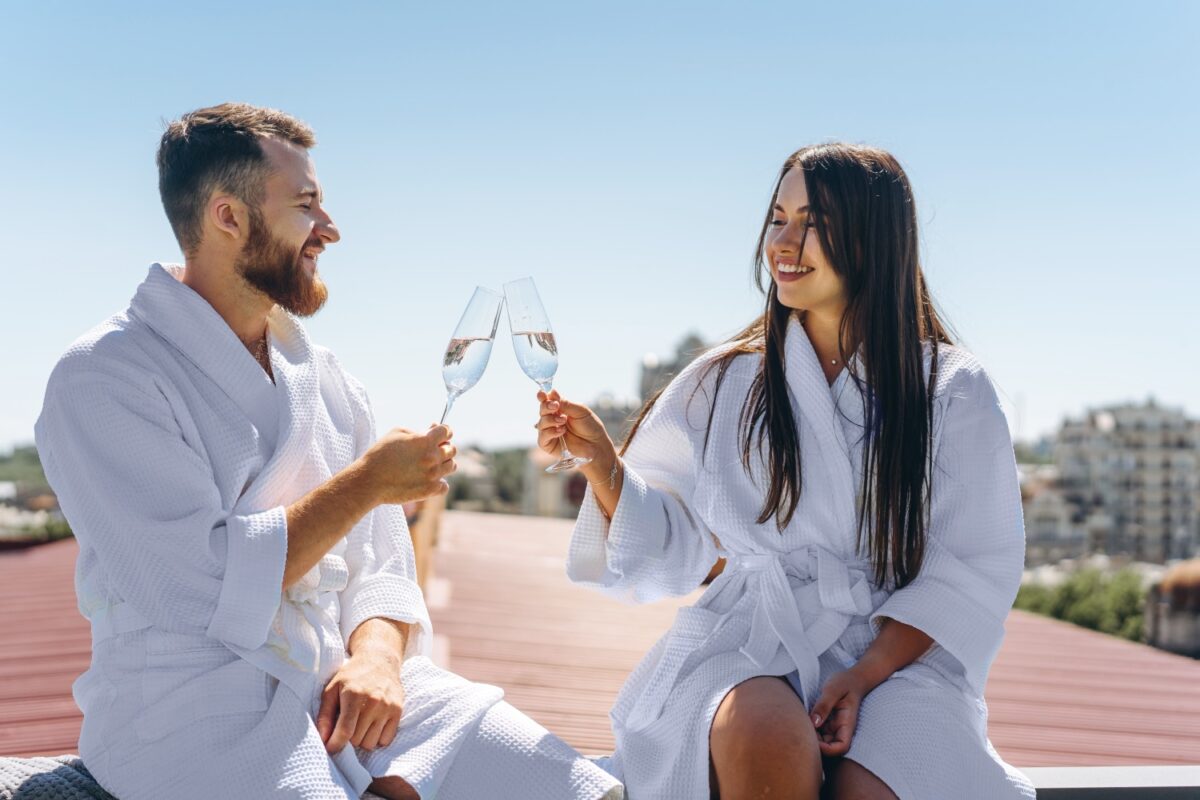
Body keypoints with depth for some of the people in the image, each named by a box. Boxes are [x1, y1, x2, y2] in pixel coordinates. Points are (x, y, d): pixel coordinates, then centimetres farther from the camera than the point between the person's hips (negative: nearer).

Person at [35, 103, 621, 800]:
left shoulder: (323, 373, 14)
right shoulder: (102, 377, -8)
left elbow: (377, 560, 12)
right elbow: (204, 594, -17)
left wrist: (375, 654, -9)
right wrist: (368, 481, -11)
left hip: (344, 678, 6)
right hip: (195, 708, -6)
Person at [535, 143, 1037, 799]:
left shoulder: (952, 393, 4)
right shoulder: (722, 383, 7)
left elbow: (975, 569, 1)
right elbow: (665, 546, 8)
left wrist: (866, 673, -12)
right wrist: (602, 461, -10)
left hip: (897, 650, -1)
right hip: (747, 643, 1)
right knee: (768, 743, -33)